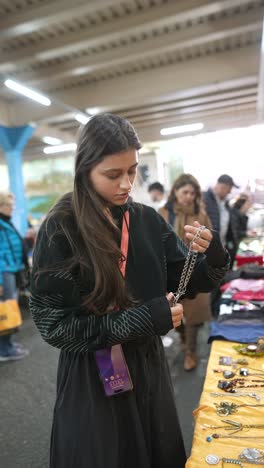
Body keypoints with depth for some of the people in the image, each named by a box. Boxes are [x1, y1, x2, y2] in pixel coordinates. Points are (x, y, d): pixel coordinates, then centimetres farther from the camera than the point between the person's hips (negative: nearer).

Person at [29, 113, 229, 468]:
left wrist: (213, 258, -21)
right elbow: (54, 324, -18)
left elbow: (184, 283, 1)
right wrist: (144, 318, -24)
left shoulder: (148, 220, -5)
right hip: (93, 376, -4)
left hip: (150, 364, 5)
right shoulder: (61, 229, -18)